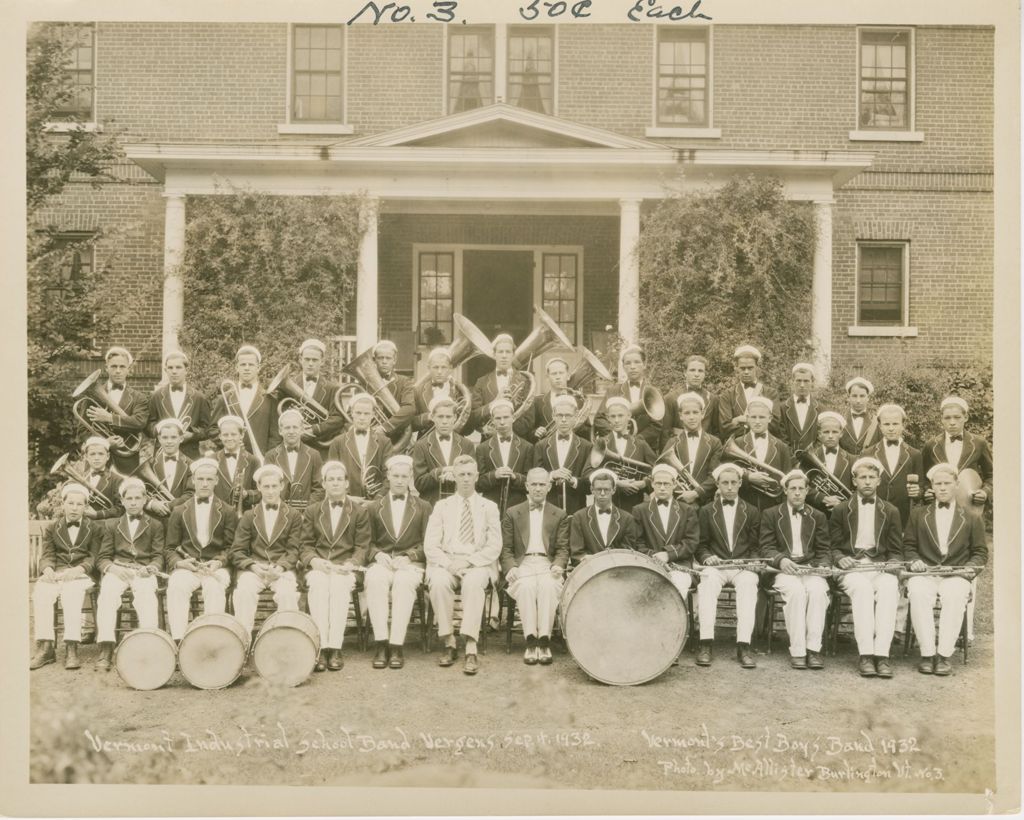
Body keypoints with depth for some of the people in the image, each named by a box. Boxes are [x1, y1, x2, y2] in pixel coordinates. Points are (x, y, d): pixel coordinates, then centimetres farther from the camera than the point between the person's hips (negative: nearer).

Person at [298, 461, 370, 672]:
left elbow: (362, 547, 6)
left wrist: (349, 565, -14)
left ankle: (335, 647, -36)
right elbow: (305, 545, 11)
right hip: (318, 567, 1)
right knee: (318, 585, -33)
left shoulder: (359, 512, 14)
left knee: (339, 585, -35)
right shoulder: (312, 511, 19)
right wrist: (315, 561, -11)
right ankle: (322, 647, -38)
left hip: (345, 568, -1)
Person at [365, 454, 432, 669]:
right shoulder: (374, 508, 21)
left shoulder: (423, 507, 17)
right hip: (381, 561, 1)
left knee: (403, 583, -37)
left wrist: (408, 556, -8)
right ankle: (381, 644, -35)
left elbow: (426, 544, 9)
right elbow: (369, 542, 16)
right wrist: (378, 554, -6)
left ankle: (396, 646, -36)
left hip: (410, 563, -1)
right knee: (375, 581, -35)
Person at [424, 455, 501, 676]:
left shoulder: (489, 507, 13)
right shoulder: (441, 506, 15)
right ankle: (449, 643, -21)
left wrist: (468, 561, -13)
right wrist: (448, 563, -14)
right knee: (438, 582, -34)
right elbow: (430, 545, 6)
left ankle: (471, 648, -37)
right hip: (446, 563, 1)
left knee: (473, 582, -36)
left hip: (478, 565, -1)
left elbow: (494, 548, 3)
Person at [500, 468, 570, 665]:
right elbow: (506, 548, 9)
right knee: (526, 587, -35)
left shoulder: (560, 515, 17)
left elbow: (563, 548, 9)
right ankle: (531, 641, -32)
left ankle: (544, 641, -32)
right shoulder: (512, 513, 15)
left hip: (548, 564, 0)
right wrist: (510, 567, -10)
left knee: (548, 586, -35)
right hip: (523, 564, 0)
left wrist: (558, 566, -12)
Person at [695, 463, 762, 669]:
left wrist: (750, 563, -8)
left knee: (748, 585, -35)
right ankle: (706, 643, -36)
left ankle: (743, 645, -38)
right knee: (707, 585, -35)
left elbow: (755, 547, 13)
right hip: (715, 566, 0)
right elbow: (701, 546, 11)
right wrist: (707, 557, -11)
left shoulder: (752, 512, 16)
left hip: (743, 567, 0)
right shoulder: (706, 511, 15)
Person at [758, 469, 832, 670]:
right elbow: (766, 547, 3)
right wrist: (781, 560, -17)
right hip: (783, 570, -2)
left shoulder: (818, 517, 19)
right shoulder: (771, 514, 12)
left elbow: (825, 550, 14)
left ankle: (813, 649, -28)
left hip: (811, 569, 2)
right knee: (796, 591, -35)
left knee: (818, 590, -33)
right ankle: (797, 651, -29)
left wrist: (823, 565, -9)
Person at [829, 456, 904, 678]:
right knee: (862, 588, -35)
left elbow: (896, 551, 15)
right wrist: (840, 559, -11)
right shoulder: (841, 510, 16)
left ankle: (881, 654, -38)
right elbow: (834, 547, 12)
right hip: (851, 568, -1)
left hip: (881, 567, 1)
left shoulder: (891, 512, 19)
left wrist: (890, 565, -7)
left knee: (889, 588, -34)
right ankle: (865, 654, -38)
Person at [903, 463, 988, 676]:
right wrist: (914, 561, -7)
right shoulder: (918, 514, 20)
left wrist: (971, 567, -7)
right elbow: (908, 546, 14)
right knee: (918, 594, -35)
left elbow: (980, 552, 14)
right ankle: (927, 653, -28)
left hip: (956, 575, 0)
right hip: (924, 573, 0)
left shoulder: (972, 518, 19)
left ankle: (943, 655, -30)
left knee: (955, 596, -36)